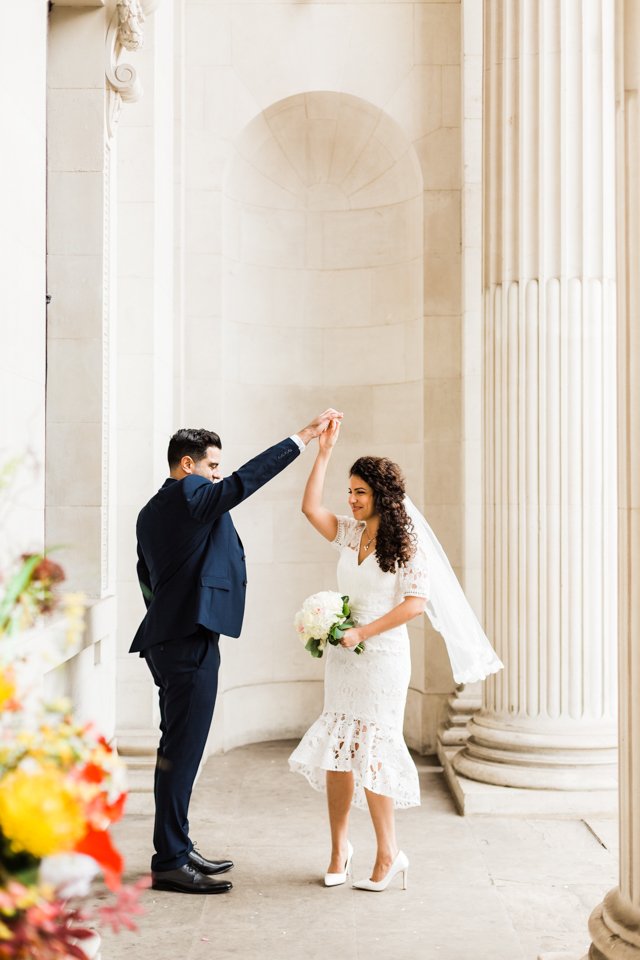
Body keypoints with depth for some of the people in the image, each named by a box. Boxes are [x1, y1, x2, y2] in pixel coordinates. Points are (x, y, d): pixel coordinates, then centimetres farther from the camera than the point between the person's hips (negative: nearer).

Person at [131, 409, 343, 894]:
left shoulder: (152, 512, 18)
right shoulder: (190, 494, -11)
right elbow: (246, 480, -21)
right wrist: (306, 435, -19)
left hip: (168, 638, 11)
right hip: (189, 641, -11)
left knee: (179, 748, 15)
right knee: (181, 749, -7)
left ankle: (178, 849, 23)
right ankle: (170, 863, -2)